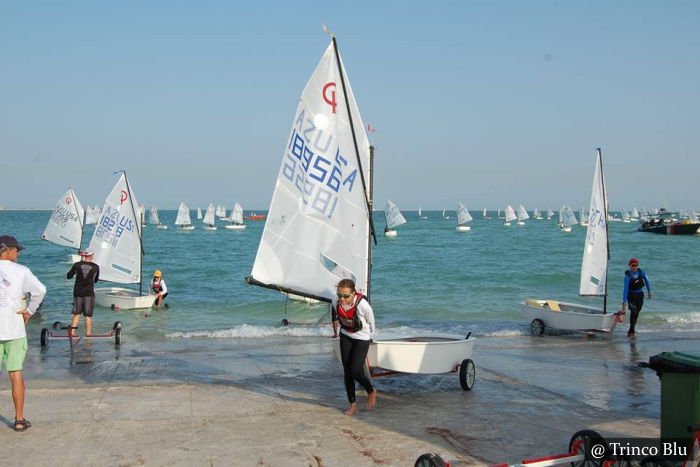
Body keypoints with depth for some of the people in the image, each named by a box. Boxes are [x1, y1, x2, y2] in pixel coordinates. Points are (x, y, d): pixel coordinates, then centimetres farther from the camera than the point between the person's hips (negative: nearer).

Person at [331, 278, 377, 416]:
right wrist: (335, 331, 21)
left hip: (362, 338, -4)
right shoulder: (336, 302, -18)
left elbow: (371, 322, -11)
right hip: (345, 336, 4)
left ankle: (371, 392, 21)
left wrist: (370, 337, 5)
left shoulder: (363, 304, -31)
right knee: (347, 371, 3)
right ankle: (352, 404, 16)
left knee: (356, 371, -10)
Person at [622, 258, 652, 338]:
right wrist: (624, 302, -24)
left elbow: (646, 281, 13)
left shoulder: (641, 272, -6)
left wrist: (649, 291, 18)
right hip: (631, 295, -4)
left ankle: (630, 331, 20)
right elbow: (626, 289, -20)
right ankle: (632, 331, -18)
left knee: (636, 313, 7)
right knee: (633, 311, -20)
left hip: (640, 295, 4)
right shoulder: (628, 276, -17)